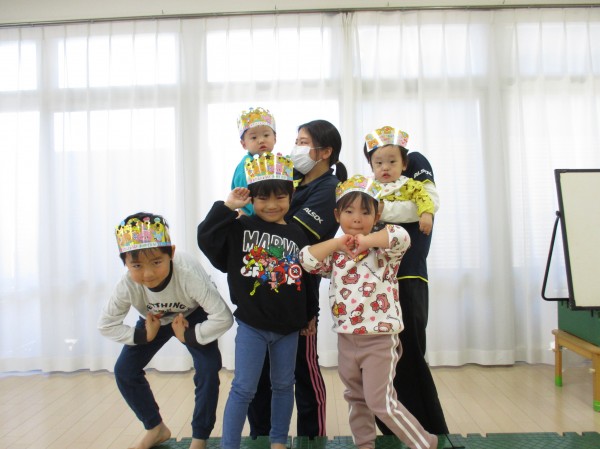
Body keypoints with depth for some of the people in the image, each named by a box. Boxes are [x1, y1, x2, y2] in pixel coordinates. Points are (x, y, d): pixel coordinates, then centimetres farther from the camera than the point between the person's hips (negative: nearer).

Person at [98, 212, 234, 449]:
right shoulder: (127, 286, -33)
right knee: (124, 371, -4)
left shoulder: (188, 274, -43)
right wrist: (144, 335, -24)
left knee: (208, 370, -20)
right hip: (155, 320, 4)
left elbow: (223, 317, -39)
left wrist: (187, 336, -31)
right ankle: (156, 428, 18)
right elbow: (106, 324, -16)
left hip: (193, 316, -3)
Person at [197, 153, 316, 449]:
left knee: (283, 385, 17)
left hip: (289, 327, 3)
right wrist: (227, 207, -18)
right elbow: (206, 239, -14)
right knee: (243, 389, 3)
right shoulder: (240, 228, -5)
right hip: (251, 325, -3)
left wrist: (310, 314, 14)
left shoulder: (298, 235, 1)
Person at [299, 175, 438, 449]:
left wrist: (367, 240, -25)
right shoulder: (335, 253, 4)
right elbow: (307, 260, -9)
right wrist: (339, 242, -14)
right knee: (356, 398, 20)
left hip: (379, 338, -5)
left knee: (380, 402, 0)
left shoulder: (383, 250, -10)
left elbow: (401, 236, -29)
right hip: (346, 338, 6)